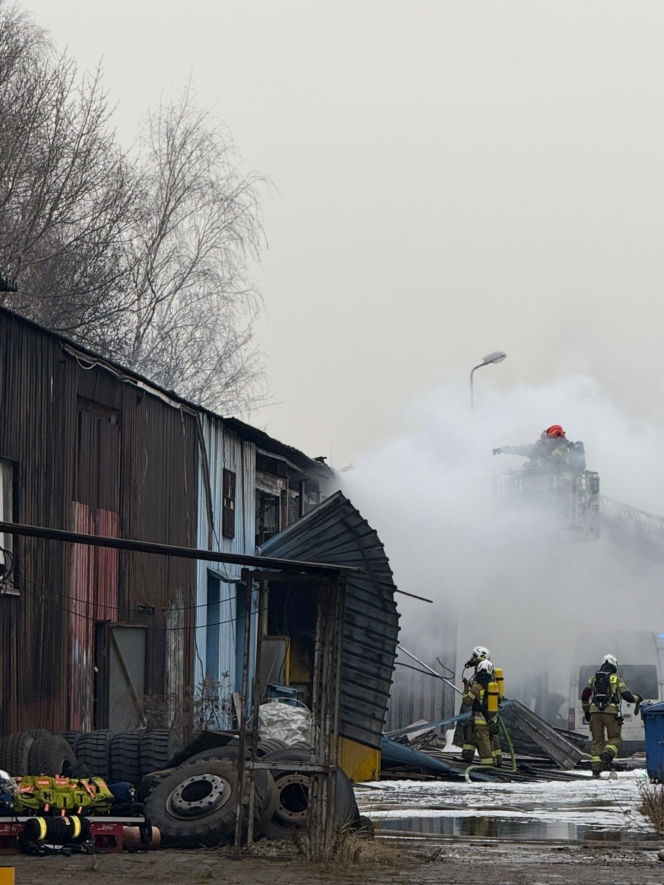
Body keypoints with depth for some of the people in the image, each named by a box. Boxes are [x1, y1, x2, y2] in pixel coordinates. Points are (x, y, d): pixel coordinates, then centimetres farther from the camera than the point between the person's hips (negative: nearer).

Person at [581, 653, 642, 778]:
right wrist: (637, 699, 20)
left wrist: (586, 710, 23)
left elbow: (585, 694, 11)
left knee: (597, 740, 9)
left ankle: (596, 769, -1)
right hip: (611, 711, -3)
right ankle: (607, 754, -21)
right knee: (614, 738, 10)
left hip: (595, 711, 3)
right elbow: (626, 695, -1)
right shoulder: (617, 678, 5)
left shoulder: (595, 677, 14)